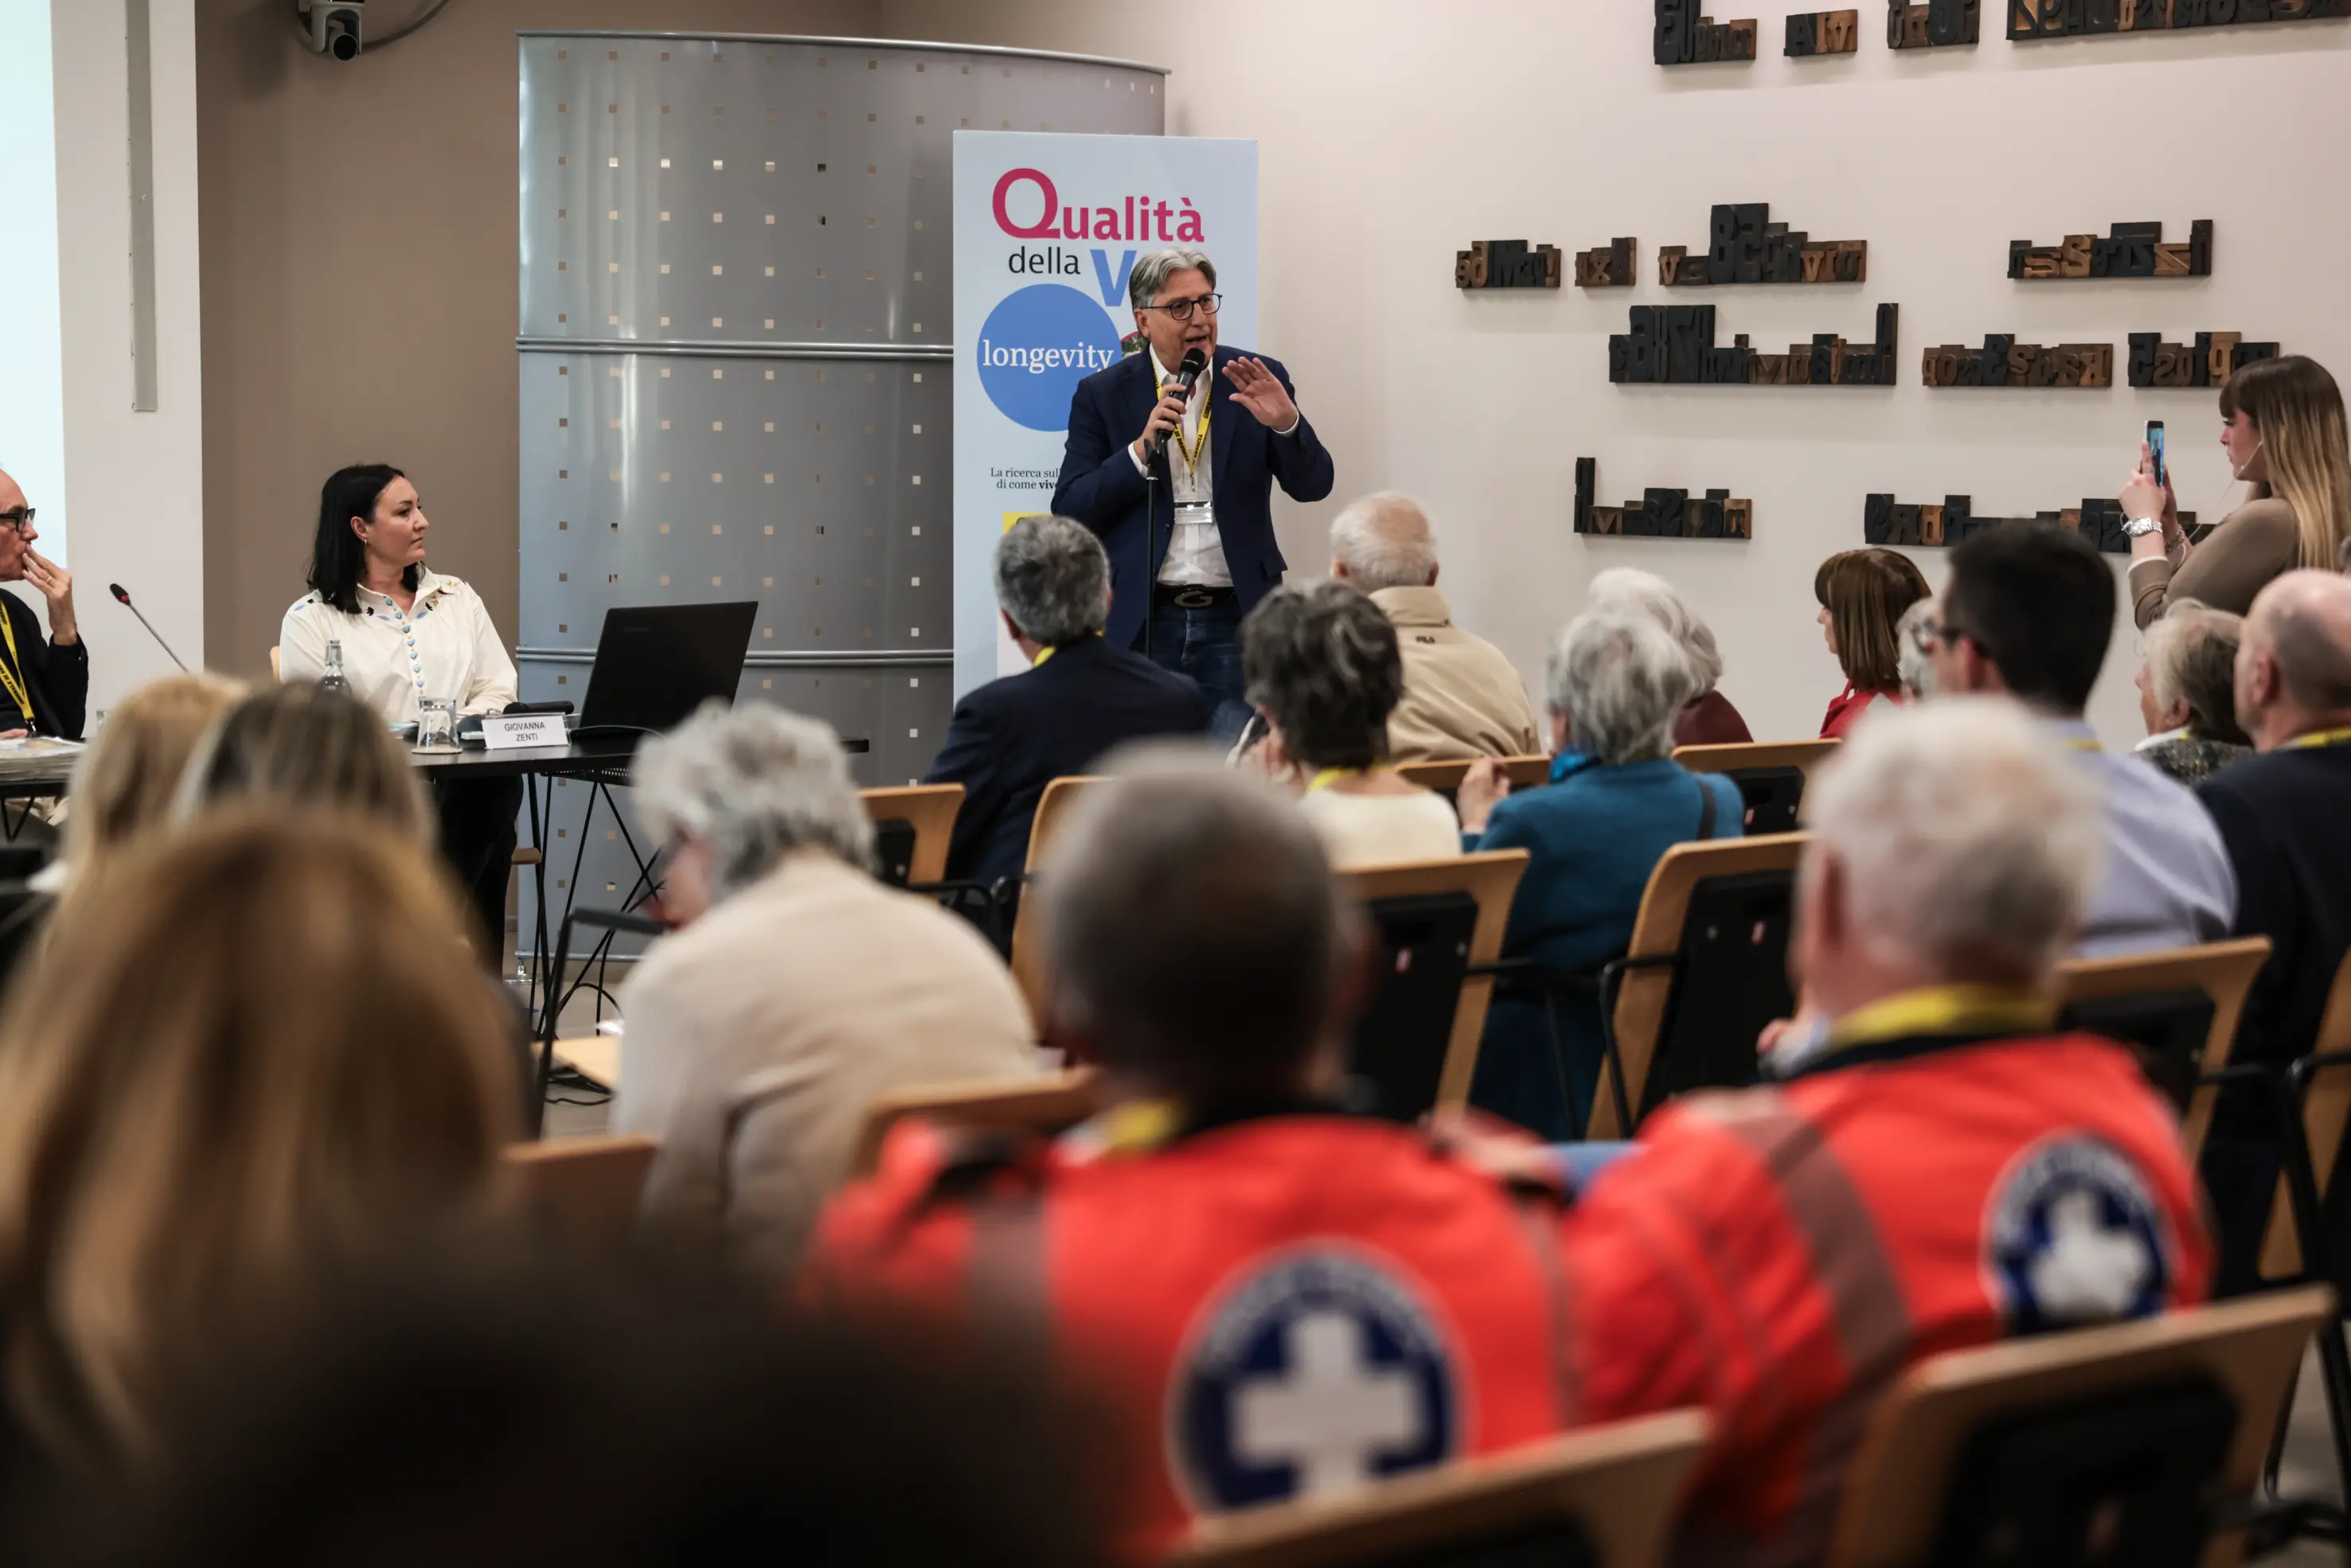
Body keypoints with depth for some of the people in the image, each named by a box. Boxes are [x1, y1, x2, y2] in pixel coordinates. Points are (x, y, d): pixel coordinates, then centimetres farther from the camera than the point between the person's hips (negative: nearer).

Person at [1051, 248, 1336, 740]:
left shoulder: (1257, 381, 6)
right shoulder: (1103, 394, 4)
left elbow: (1313, 486, 2)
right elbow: (1069, 510, -2)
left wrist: (1287, 423, -18)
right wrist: (1142, 449, -15)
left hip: (1234, 623, 0)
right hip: (1140, 625, 0)